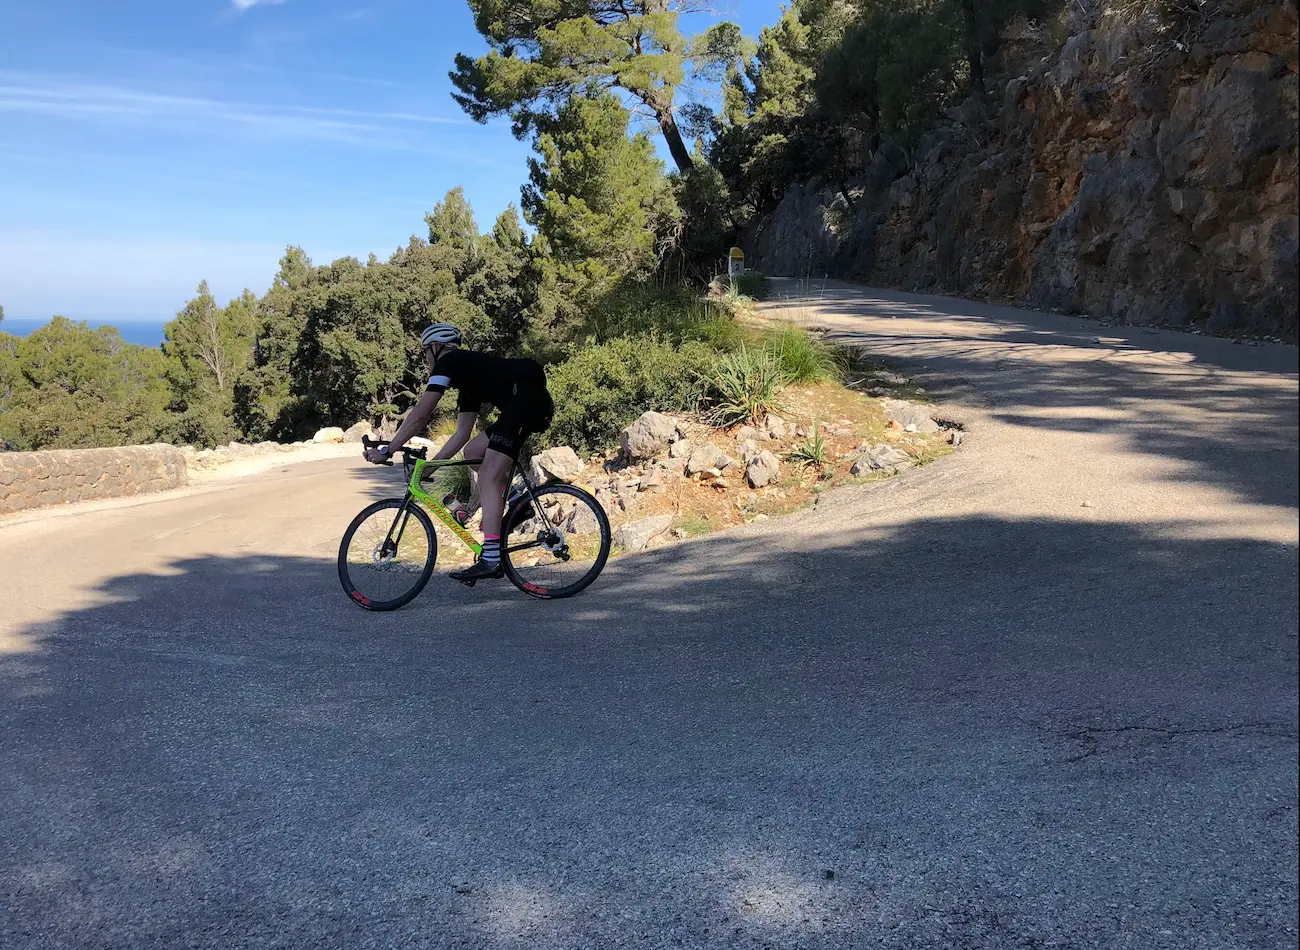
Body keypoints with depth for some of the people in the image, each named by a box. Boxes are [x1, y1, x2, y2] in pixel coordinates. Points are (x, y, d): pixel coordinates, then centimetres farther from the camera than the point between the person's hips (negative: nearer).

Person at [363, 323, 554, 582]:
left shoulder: (448, 362, 5)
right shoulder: (468, 378, 31)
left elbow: (420, 415, -3)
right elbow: (461, 435, 29)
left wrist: (386, 450, 1)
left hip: (525, 397, -10)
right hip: (537, 404, 10)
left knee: (488, 477, -13)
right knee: (473, 451, 20)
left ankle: (490, 559, -19)